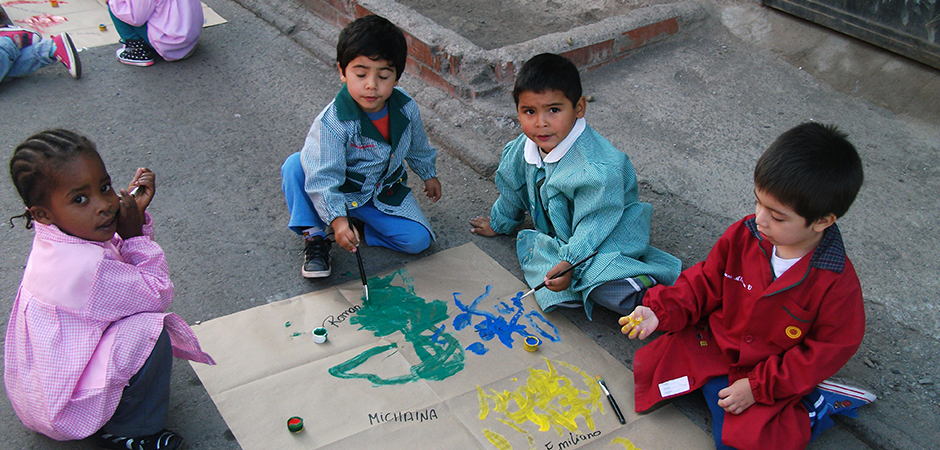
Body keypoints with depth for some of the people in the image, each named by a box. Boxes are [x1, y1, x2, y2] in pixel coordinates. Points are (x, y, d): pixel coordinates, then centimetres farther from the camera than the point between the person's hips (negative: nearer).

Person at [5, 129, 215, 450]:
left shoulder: (56, 238, -4)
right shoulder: (87, 266, -34)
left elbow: (123, 259, 12)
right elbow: (160, 294, -22)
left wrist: (135, 213, -6)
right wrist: (134, 233, -17)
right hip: (60, 410, -10)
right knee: (149, 331, -26)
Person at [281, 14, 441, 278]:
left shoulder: (406, 108, -15)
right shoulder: (331, 122, -30)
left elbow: (418, 146, 8)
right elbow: (323, 177, -32)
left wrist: (428, 174, 23)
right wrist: (336, 218, -45)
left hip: (385, 192, 3)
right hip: (340, 190, -3)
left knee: (418, 240, -16)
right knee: (295, 166, -29)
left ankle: (358, 224, 1)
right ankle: (314, 236, -15)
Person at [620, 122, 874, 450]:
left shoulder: (838, 284, -25)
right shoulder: (744, 235, -15)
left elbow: (828, 350, -16)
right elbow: (705, 282, 0)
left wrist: (758, 386, -20)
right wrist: (661, 311, -15)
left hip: (774, 376, -4)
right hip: (714, 342, 4)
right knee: (649, 365, -5)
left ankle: (816, 406, 2)